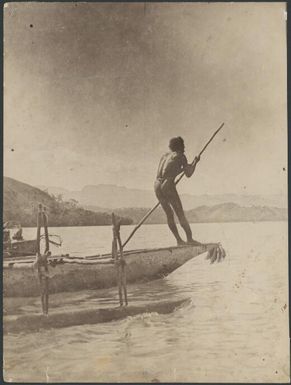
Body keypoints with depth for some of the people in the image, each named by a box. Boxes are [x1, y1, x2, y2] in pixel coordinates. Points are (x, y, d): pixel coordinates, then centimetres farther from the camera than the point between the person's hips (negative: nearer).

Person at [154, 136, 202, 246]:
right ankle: (189, 238, -1)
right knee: (180, 214, -1)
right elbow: (188, 174, 3)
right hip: (168, 186, -7)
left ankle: (179, 240, 15)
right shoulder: (180, 156, 4)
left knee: (169, 214, 12)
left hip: (157, 186, 7)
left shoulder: (164, 156, 23)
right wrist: (195, 163, 19)